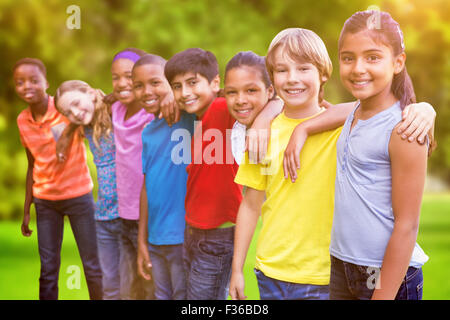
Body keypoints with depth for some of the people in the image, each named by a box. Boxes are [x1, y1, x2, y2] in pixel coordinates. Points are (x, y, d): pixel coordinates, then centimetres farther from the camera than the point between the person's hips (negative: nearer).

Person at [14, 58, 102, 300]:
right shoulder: (23, 120, 1)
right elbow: (32, 165, 9)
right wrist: (26, 210, 10)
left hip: (78, 195, -3)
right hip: (44, 200, 3)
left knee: (93, 266, 4)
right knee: (48, 269, 6)